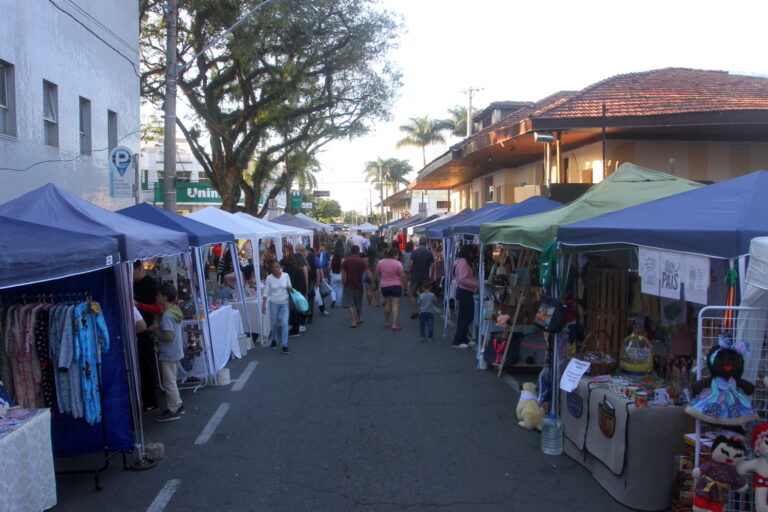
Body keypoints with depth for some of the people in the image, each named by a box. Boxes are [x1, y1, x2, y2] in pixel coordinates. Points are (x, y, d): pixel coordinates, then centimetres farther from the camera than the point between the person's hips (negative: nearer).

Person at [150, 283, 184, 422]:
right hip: (175, 352, 10)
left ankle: (173, 411, 10)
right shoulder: (175, 310, 6)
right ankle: (178, 405, 30)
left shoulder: (166, 315, -23)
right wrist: (159, 327, 5)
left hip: (168, 354, -10)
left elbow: (168, 336, -27)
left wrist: (155, 329, -16)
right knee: (171, 381, 21)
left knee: (169, 383, 1)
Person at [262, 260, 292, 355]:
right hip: (274, 303, 0)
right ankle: (274, 339, 40)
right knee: (274, 323, 14)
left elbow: (290, 288, 7)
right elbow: (266, 292, -5)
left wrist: (289, 288, -16)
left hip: (285, 303, 0)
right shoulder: (269, 278, -8)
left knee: (284, 323, -8)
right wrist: (263, 304, -10)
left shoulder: (286, 275, -5)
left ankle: (284, 345, -5)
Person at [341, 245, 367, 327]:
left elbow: (343, 274, -3)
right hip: (358, 285, 1)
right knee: (359, 304, 17)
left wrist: (344, 283, 7)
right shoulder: (361, 261, -4)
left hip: (348, 286, -1)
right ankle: (359, 319, 31)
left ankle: (353, 321, -11)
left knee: (350, 304, -1)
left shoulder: (345, 261, -2)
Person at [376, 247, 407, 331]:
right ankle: (394, 324, -10)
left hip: (384, 286, 5)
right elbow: (402, 276, -14)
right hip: (396, 286, -5)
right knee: (395, 305, -3)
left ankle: (386, 322, 28)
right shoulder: (397, 263, -15)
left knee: (387, 304, 19)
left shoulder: (380, 262, -2)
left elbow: (377, 274, 9)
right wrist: (404, 283, 5)